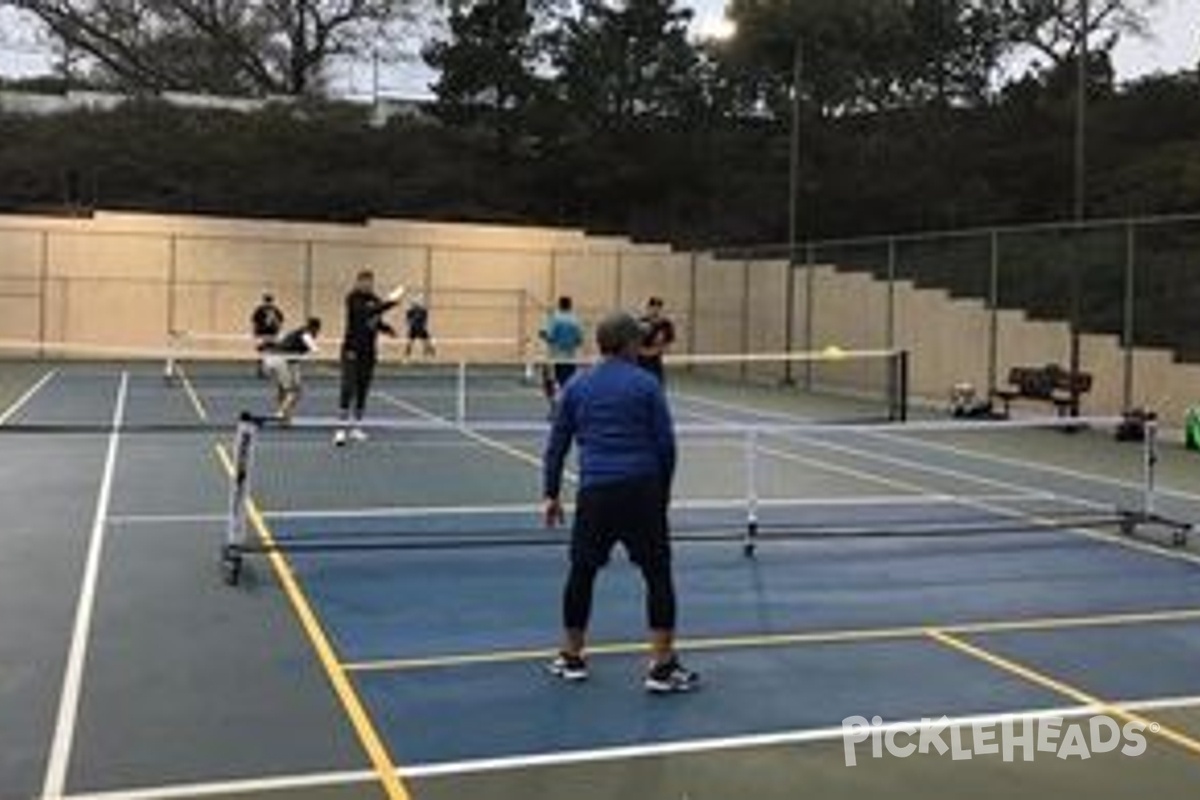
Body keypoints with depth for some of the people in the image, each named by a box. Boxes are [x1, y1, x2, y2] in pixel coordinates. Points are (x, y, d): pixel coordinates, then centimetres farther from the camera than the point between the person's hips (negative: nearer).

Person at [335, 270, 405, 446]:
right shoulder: (353, 299, -11)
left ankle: (357, 427, 17)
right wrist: (390, 302, -34)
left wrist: (387, 328, -2)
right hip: (353, 350, -6)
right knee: (348, 388, -11)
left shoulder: (375, 300, 8)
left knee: (363, 390, 9)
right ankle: (341, 429, -12)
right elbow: (368, 312, -28)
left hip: (369, 351, 6)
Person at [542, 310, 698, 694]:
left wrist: (551, 493, 18)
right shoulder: (646, 384, 1)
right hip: (641, 490, -3)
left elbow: (557, 444, 11)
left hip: (595, 492, 3)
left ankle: (571, 657, 26)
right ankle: (662, 666, 3)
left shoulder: (576, 386, 9)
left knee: (582, 572, 16)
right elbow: (666, 444, 1)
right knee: (658, 574, 4)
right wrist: (663, 492, 13)